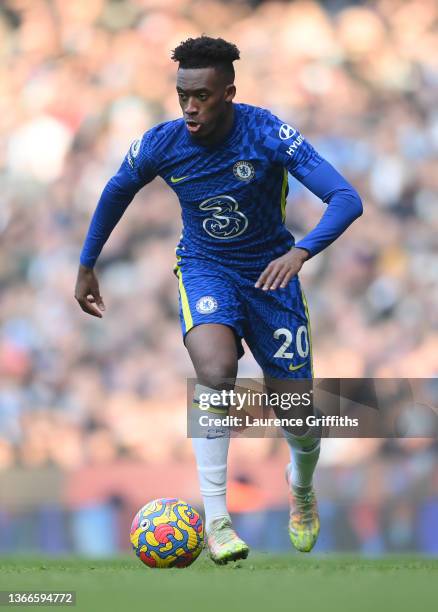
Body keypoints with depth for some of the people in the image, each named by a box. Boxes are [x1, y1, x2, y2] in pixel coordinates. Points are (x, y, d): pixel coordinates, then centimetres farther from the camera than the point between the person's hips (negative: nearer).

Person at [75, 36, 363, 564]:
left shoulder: (266, 134, -24)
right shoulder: (162, 144, -15)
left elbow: (346, 200, -30)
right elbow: (116, 193, 7)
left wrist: (301, 252, -46)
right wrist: (86, 267, 14)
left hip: (270, 272, 0)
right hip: (205, 268, 0)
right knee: (215, 369, -33)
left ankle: (301, 486, 42)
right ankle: (215, 517, -28)